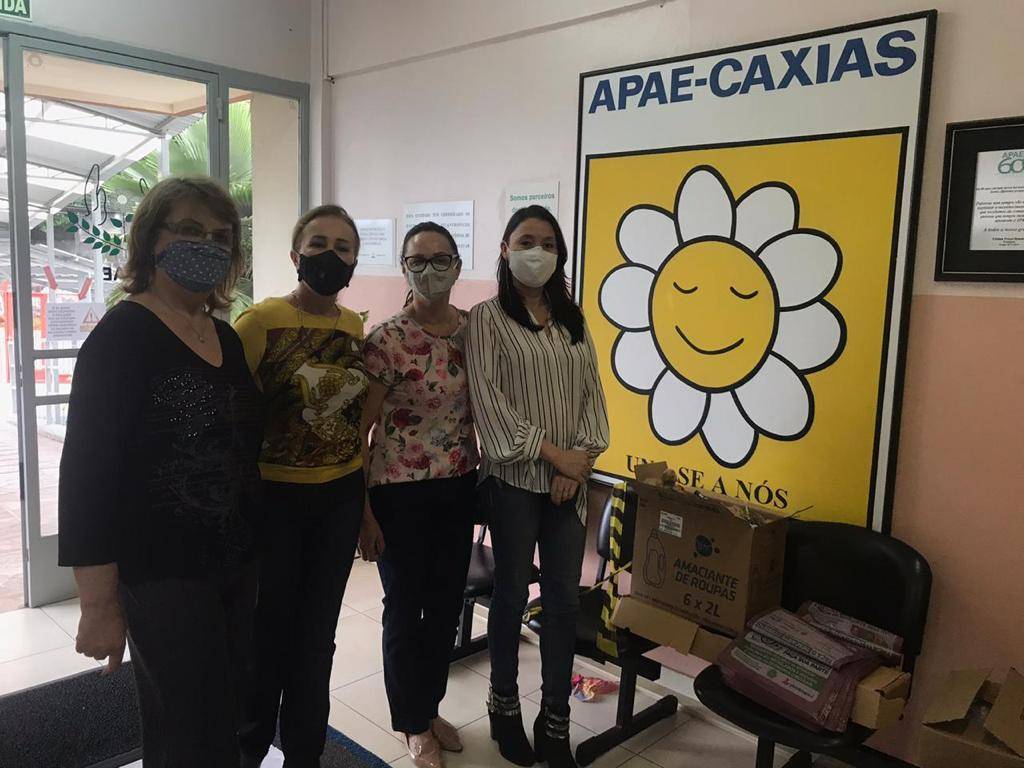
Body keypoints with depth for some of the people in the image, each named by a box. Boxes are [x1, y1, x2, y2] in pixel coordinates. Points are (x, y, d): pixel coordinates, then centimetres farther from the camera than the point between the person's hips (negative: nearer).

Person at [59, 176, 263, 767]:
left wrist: (252, 552, 15)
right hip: (161, 574, -7)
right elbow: (87, 472, -16)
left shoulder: (226, 338, 8)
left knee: (226, 712, 17)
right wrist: (99, 604, -18)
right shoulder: (123, 336, -13)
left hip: (235, 565, 7)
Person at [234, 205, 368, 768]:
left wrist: (364, 495, 13)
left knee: (318, 632, 17)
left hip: (341, 495, 5)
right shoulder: (259, 322, -13)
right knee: (269, 631, 10)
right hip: (276, 496, -4)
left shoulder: (355, 326, 4)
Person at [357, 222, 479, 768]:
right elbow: (357, 430, -11)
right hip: (399, 491, -5)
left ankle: (430, 707, 40)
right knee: (405, 608, 10)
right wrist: (362, 512, -11)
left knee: (447, 604, 16)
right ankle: (412, 723, 33)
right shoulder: (385, 340, -14)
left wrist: (482, 478, 9)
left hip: (458, 487, 5)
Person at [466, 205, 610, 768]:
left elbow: (592, 392, 7)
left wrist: (583, 457, -8)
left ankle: (555, 721, 21)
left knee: (564, 599, 7)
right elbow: (487, 397, -12)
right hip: (514, 477, -4)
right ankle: (504, 703, 30)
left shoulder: (573, 320, 12)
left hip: (570, 480, 4)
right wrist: (552, 451, -15)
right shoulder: (487, 318, -3)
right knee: (512, 593, 8)